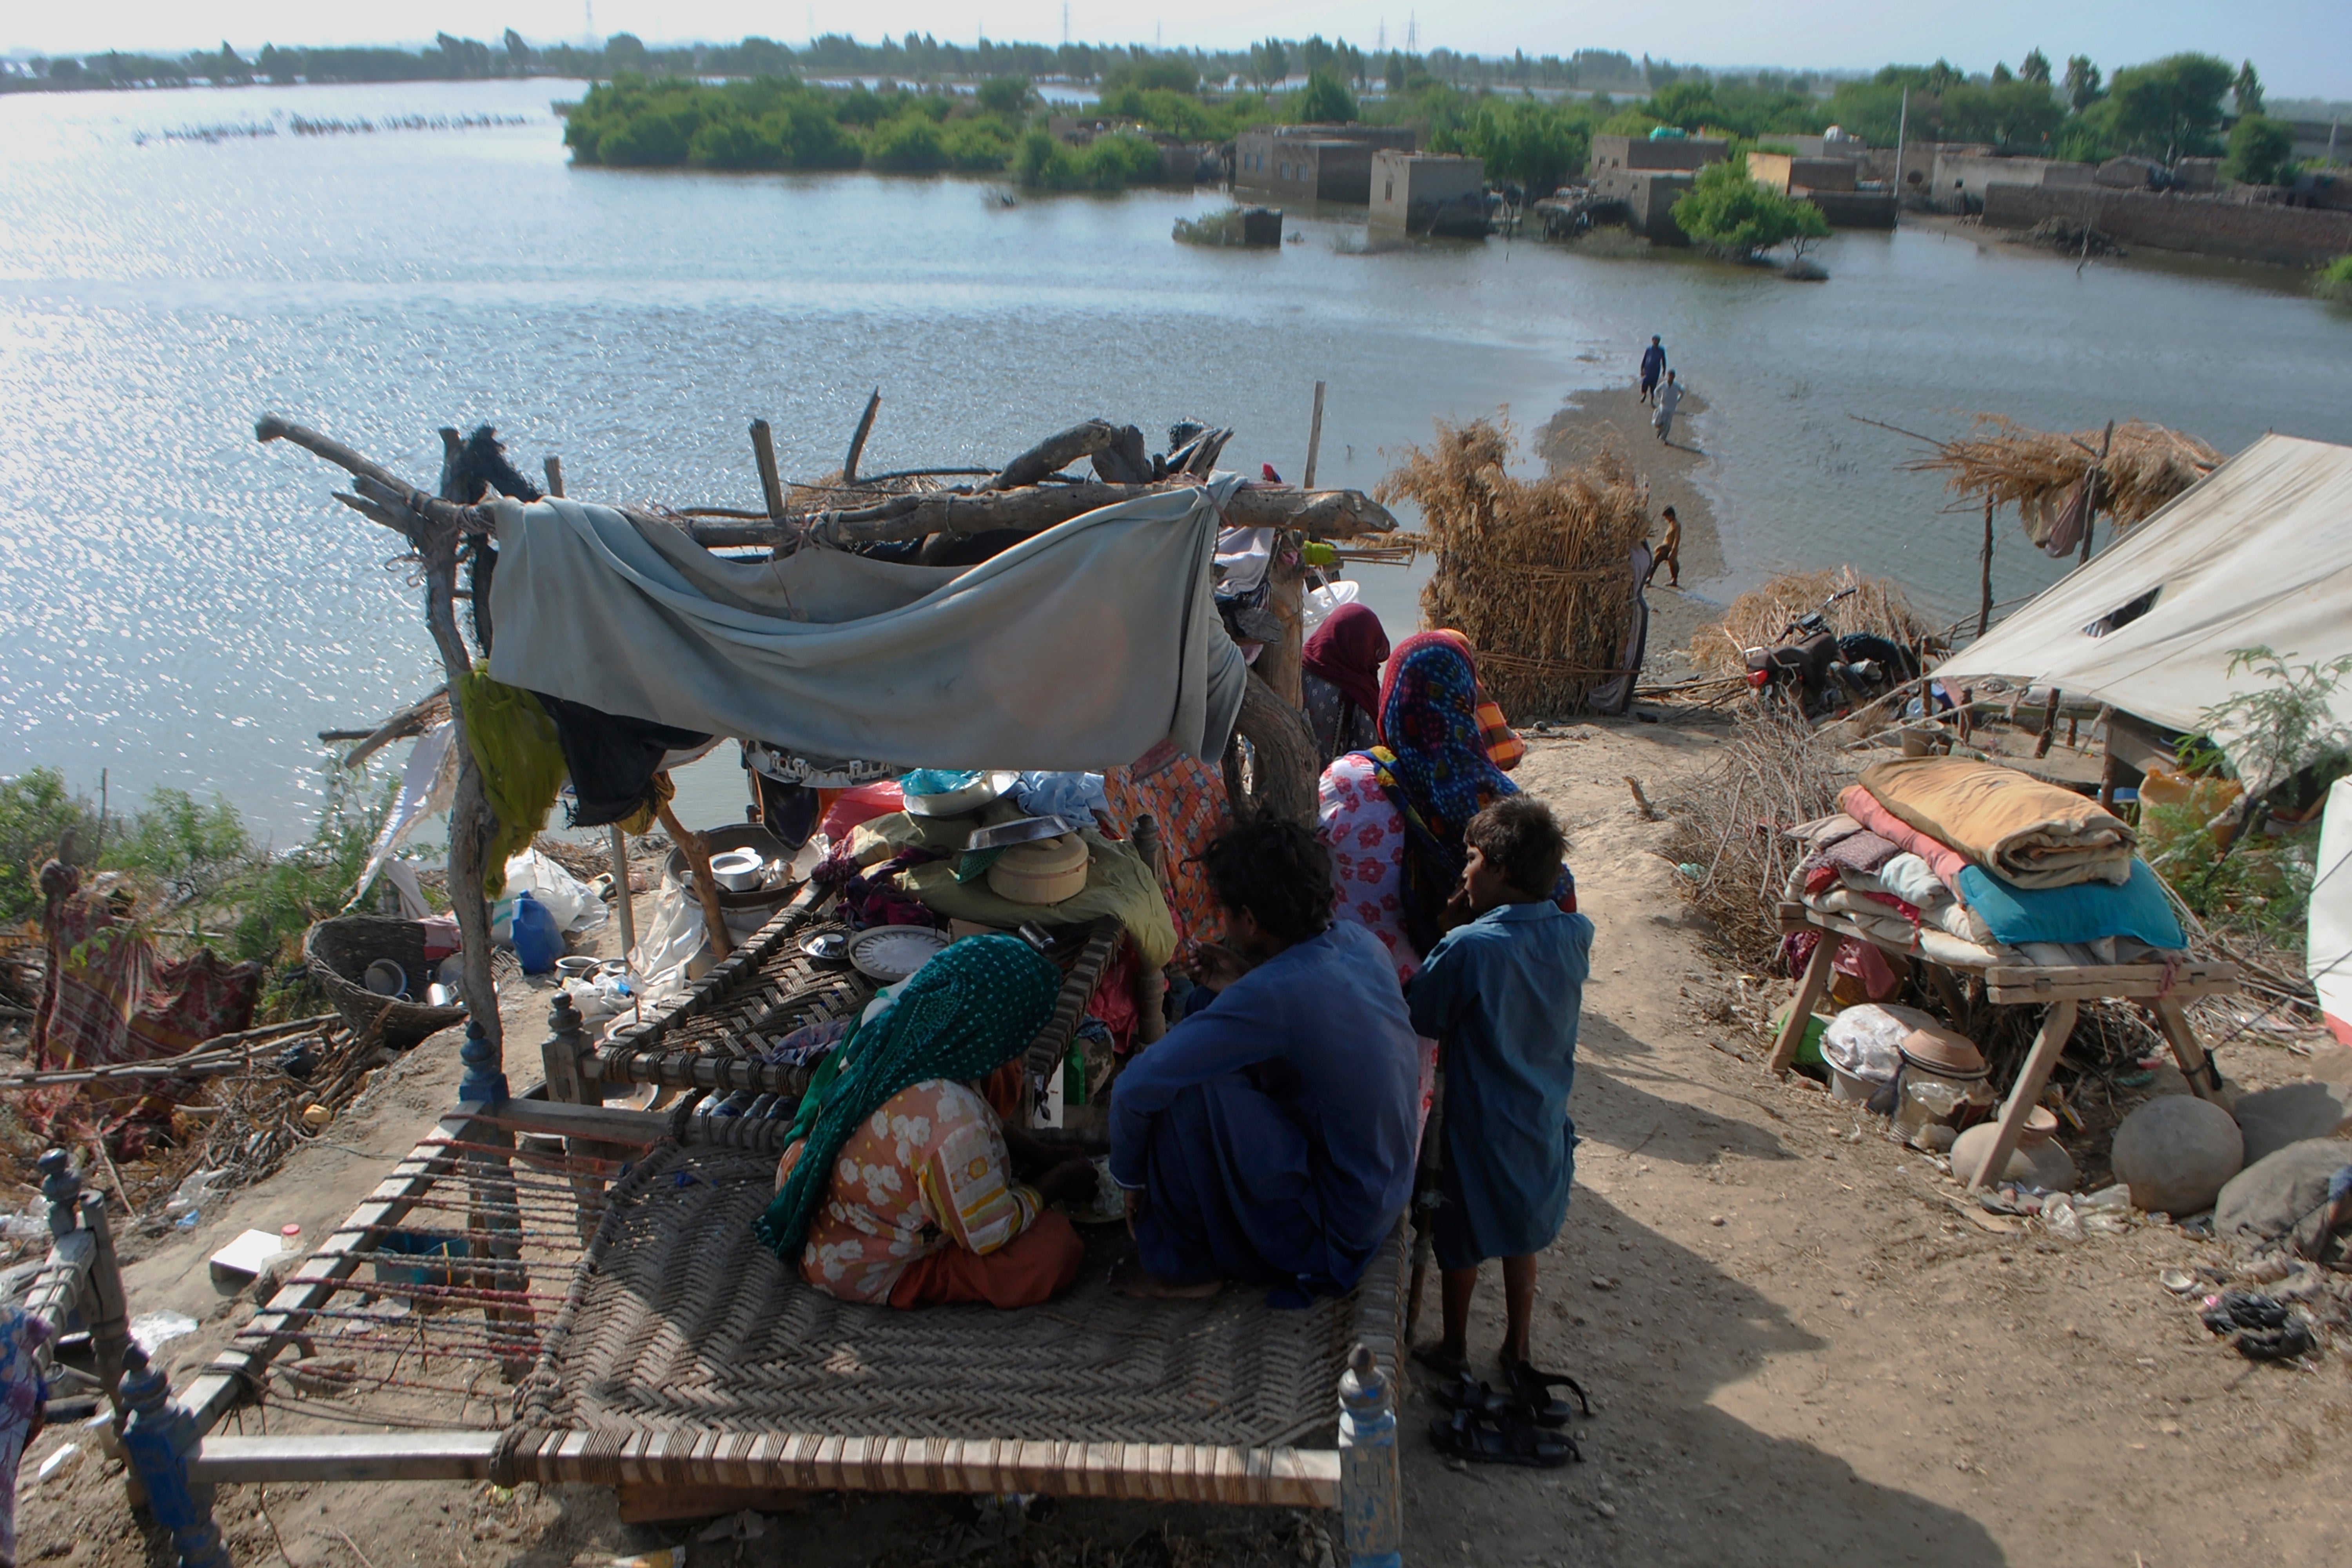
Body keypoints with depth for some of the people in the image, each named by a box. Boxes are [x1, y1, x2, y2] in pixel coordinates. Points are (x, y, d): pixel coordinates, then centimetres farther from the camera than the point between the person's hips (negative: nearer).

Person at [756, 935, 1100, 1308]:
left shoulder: (887, 1025, -16)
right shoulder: (953, 1126, -40)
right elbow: (991, 1234, -22)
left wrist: (1031, 1149, 9)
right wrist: (1056, 1182, -5)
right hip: (860, 1272, -7)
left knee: (1002, 1077, 5)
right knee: (1058, 1252, -12)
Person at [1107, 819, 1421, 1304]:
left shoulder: (1271, 995, -29)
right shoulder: (1360, 942, -5)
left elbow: (1135, 1088, -26)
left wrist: (1130, 1178, -8)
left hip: (1331, 1228, -9)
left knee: (1190, 1090, -20)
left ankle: (1181, 1266, 1)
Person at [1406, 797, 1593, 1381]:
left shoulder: (1470, 949, -27)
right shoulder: (1574, 936, -10)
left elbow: (1419, 1018, -14)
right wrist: (1476, 917, 3)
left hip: (1479, 1124, -5)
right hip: (1542, 1121, 5)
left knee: (1461, 1244, 16)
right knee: (1521, 1240, 23)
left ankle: (1454, 1348, 34)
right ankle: (1517, 1349, 37)